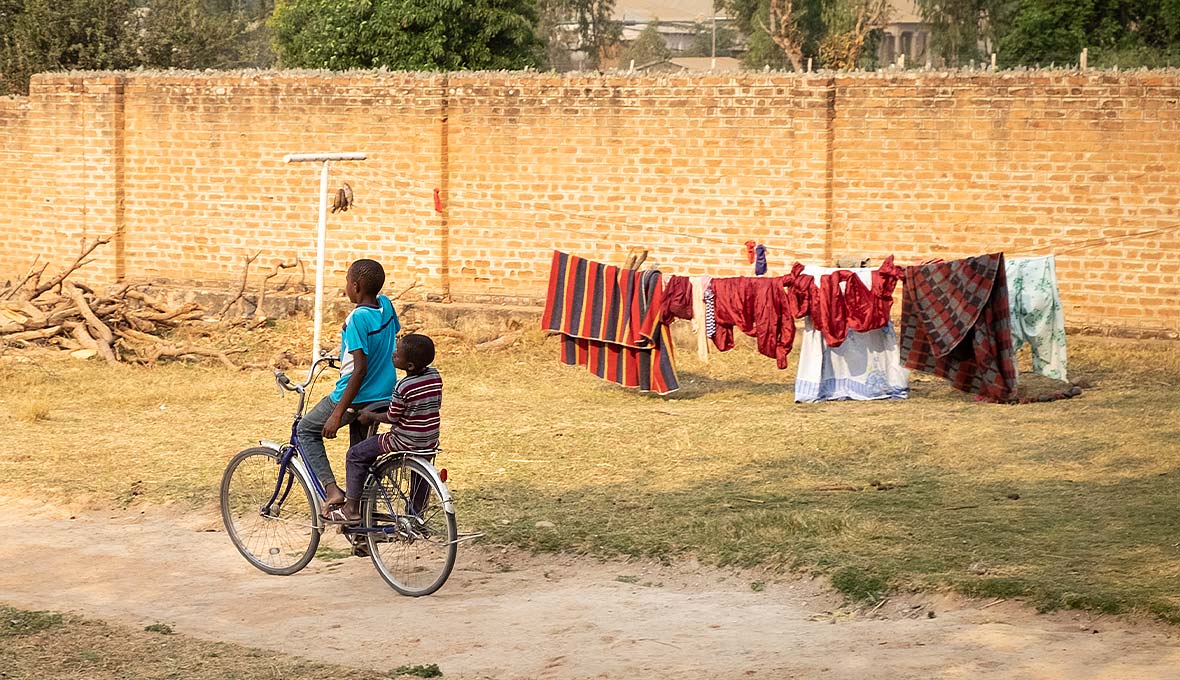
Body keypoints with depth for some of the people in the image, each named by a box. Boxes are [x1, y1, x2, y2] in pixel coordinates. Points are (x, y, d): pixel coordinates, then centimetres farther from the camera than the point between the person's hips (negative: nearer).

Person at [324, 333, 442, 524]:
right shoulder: (435, 376, -2)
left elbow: (391, 417, -12)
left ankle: (351, 509, 6)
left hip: (404, 442, -7)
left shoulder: (403, 387, -21)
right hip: (430, 442, 7)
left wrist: (371, 416, 4)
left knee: (355, 456, 5)